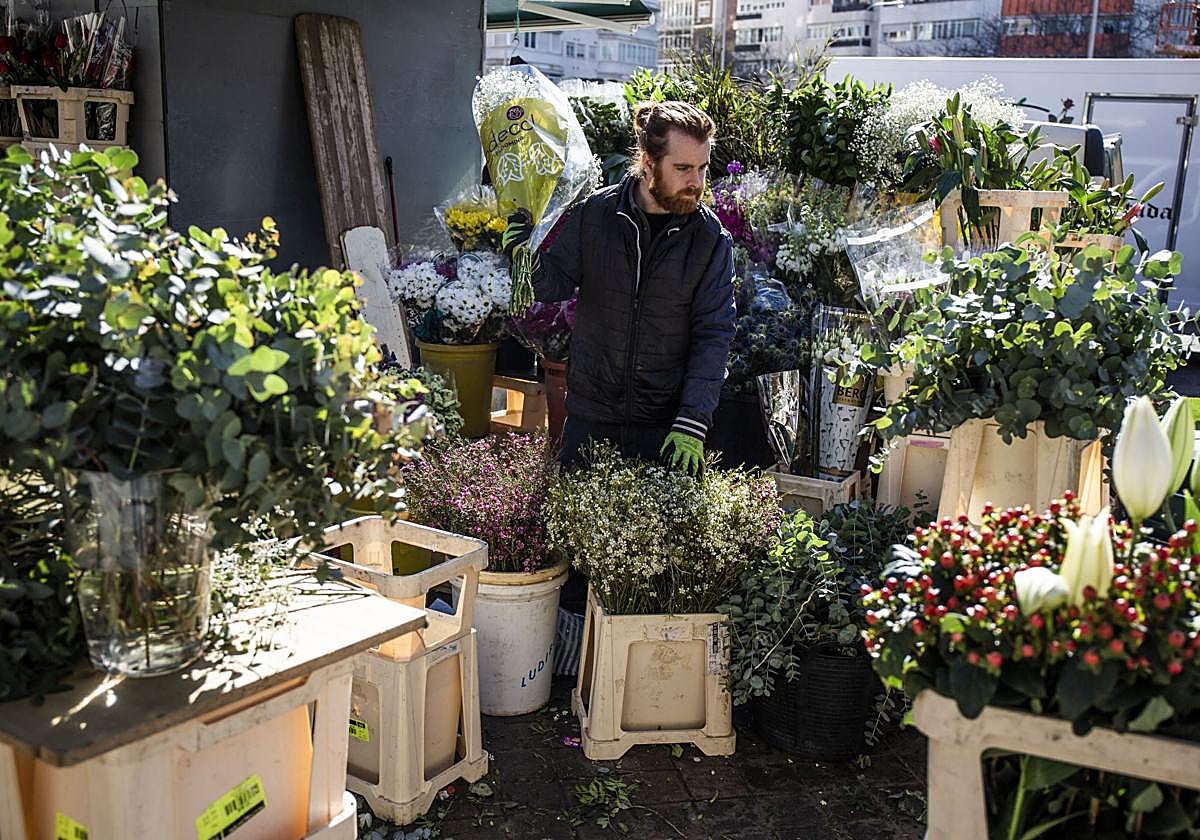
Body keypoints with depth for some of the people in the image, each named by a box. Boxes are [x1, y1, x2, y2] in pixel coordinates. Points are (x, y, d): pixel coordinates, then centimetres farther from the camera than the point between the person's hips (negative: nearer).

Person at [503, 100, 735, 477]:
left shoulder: (712, 239, -4)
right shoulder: (593, 213, -3)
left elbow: (713, 335, -7)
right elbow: (555, 285, 4)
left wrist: (692, 422, -15)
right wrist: (530, 259, -19)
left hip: (667, 425, 0)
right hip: (590, 417, 1)